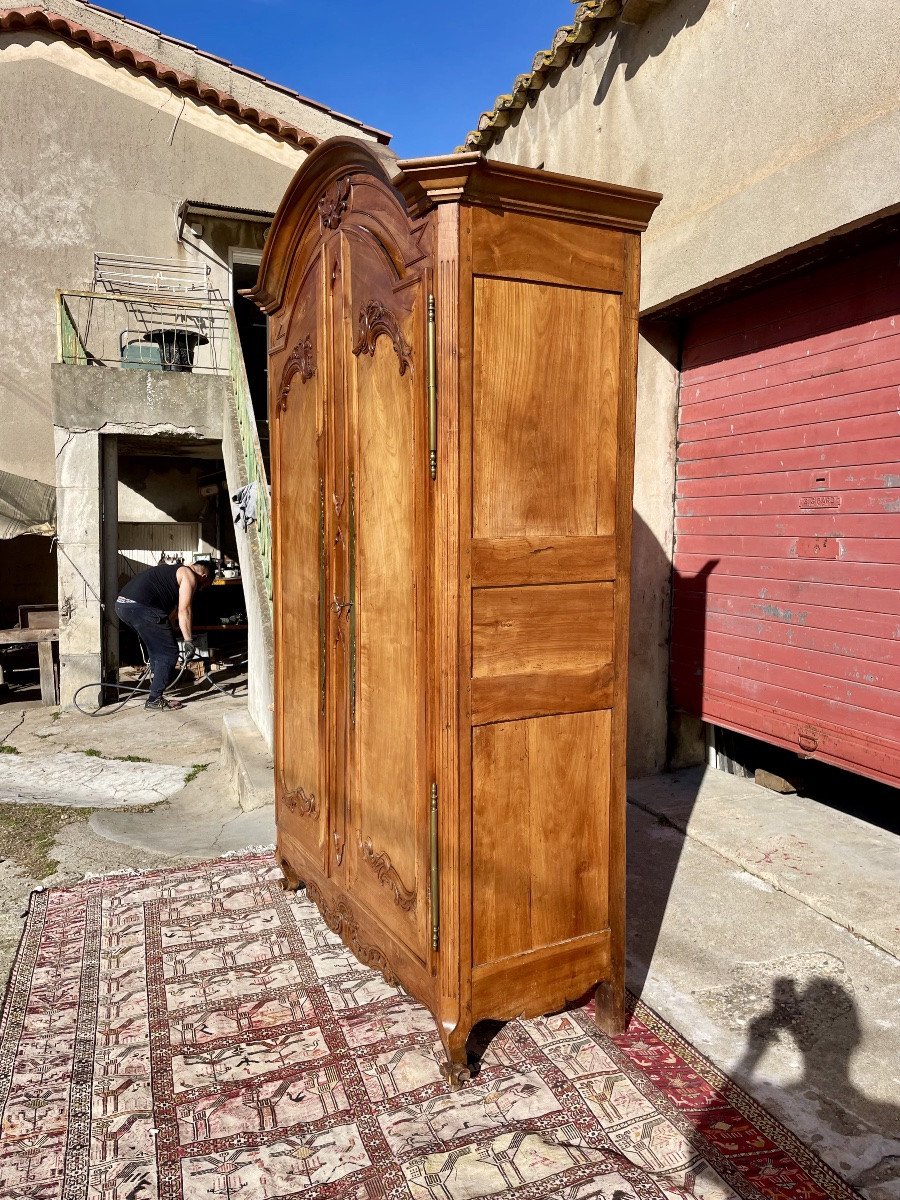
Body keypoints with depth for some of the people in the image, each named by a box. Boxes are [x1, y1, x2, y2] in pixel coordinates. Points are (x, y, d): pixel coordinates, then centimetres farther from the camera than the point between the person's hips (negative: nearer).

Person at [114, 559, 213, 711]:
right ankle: (155, 699, 1)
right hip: (141, 607, -10)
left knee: (156, 648, 26)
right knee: (169, 652, -1)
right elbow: (184, 611, -4)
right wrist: (189, 642, -2)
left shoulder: (174, 570, 32)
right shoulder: (190, 576, 5)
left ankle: (156, 685, 33)